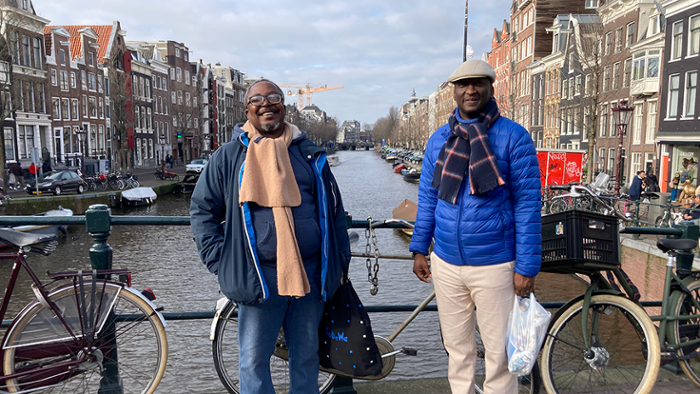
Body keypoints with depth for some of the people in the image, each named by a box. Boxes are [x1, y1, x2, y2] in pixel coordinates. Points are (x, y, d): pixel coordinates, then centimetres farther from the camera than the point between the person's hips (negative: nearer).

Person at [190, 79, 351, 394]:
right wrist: (219, 261, -2)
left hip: (311, 274, 2)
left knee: (306, 358, 15)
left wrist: (340, 261, 9)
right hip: (259, 277, -2)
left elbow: (334, 210, 13)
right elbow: (201, 209, 7)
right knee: (254, 362, 7)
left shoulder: (310, 154, 10)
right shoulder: (228, 157, 3)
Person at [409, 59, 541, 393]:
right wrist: (419, 248, 7)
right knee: (456, 347, 16)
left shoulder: (513, 137, -6)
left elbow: (527, 203, -8)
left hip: (494, 264, -4)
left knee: (499, 351, 7)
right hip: (445, 263, 4)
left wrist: (526, 266, -11)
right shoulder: (439, 139, 7)